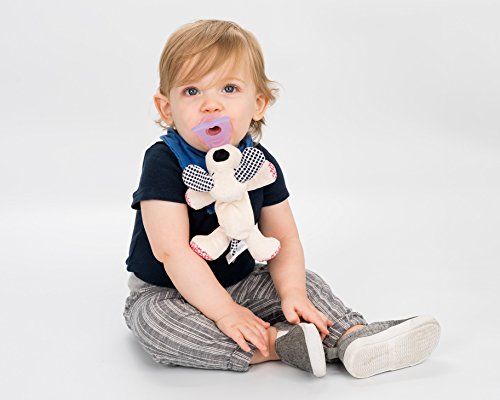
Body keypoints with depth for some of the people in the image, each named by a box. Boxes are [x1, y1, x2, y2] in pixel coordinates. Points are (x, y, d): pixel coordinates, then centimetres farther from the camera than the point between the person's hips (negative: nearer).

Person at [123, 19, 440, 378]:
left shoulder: (261, 163, -6)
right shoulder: (164, 163, -23)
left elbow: (284, 239, -2)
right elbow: (172, 252, -27)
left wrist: (292, 293, -20)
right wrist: (224, 311, -30)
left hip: (240, 281, 5)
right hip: (167, 292, -5)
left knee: (307, 282, -4)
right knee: (156, 321, -33)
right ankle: (277, 342, -33)